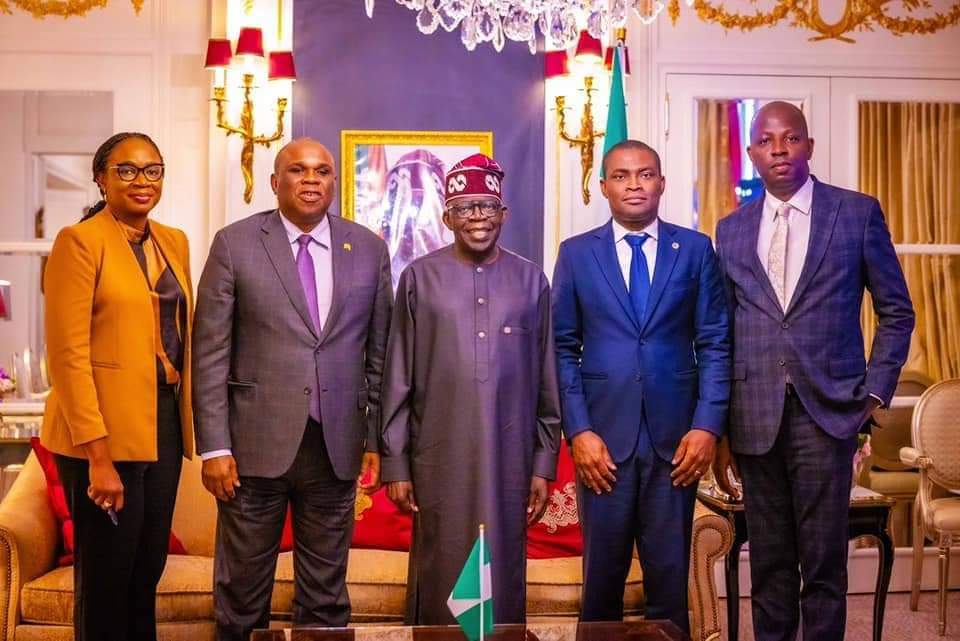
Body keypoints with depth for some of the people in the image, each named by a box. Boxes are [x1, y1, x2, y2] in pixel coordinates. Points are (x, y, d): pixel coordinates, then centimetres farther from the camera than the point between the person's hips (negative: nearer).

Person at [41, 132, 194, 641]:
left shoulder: (174, 241, 12)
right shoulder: (80, 241, -9)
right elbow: (68, 355, -14)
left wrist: (193, 422, 6)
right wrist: (98, 455, -18)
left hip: (164, 424, 6)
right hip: (105, 431, -6)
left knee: (147, 572, 15)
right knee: (105, 578, 5)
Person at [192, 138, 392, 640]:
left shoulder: (369, 249, 7)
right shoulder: (234, 244, 0)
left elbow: (379, 354, 9)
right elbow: (211, 353, -2)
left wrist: (375, 441, 6)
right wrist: (214, 447, -7)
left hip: (336, 446, 2)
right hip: (256, 443, -2)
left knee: (326, 598, 12)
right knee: (242, 598, 8)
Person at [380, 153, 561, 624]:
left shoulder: (530, 280, 5)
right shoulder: (419, 278, 2)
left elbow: (546, 381, 7)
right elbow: (397, 380, 3)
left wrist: (544, 463, 5)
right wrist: (395, 464, 1)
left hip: (509, 460, 1)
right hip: (439, 462, -1)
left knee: (503, 582, 8)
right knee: (439, 584, 6)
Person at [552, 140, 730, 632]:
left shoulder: (696, 249, 6)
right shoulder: (576, 253, 5)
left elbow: (715, 344, 4)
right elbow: (564, 349, 3)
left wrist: (707, 426, -6)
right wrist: (578, 431, -6)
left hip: (676, 437, 0)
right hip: (603, 436, 0)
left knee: (671, 575, 7)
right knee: (602, 575, 9)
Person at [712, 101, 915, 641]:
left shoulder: (858, 213, 3)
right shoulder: (731, 230, 11)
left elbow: (897, 312, 7)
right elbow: (722, 334, 10)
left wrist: (876, 394, -1)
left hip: (826, 412, -2)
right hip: (755, 416, 2)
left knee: (824, 562, 1)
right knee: (769, 562, 9)